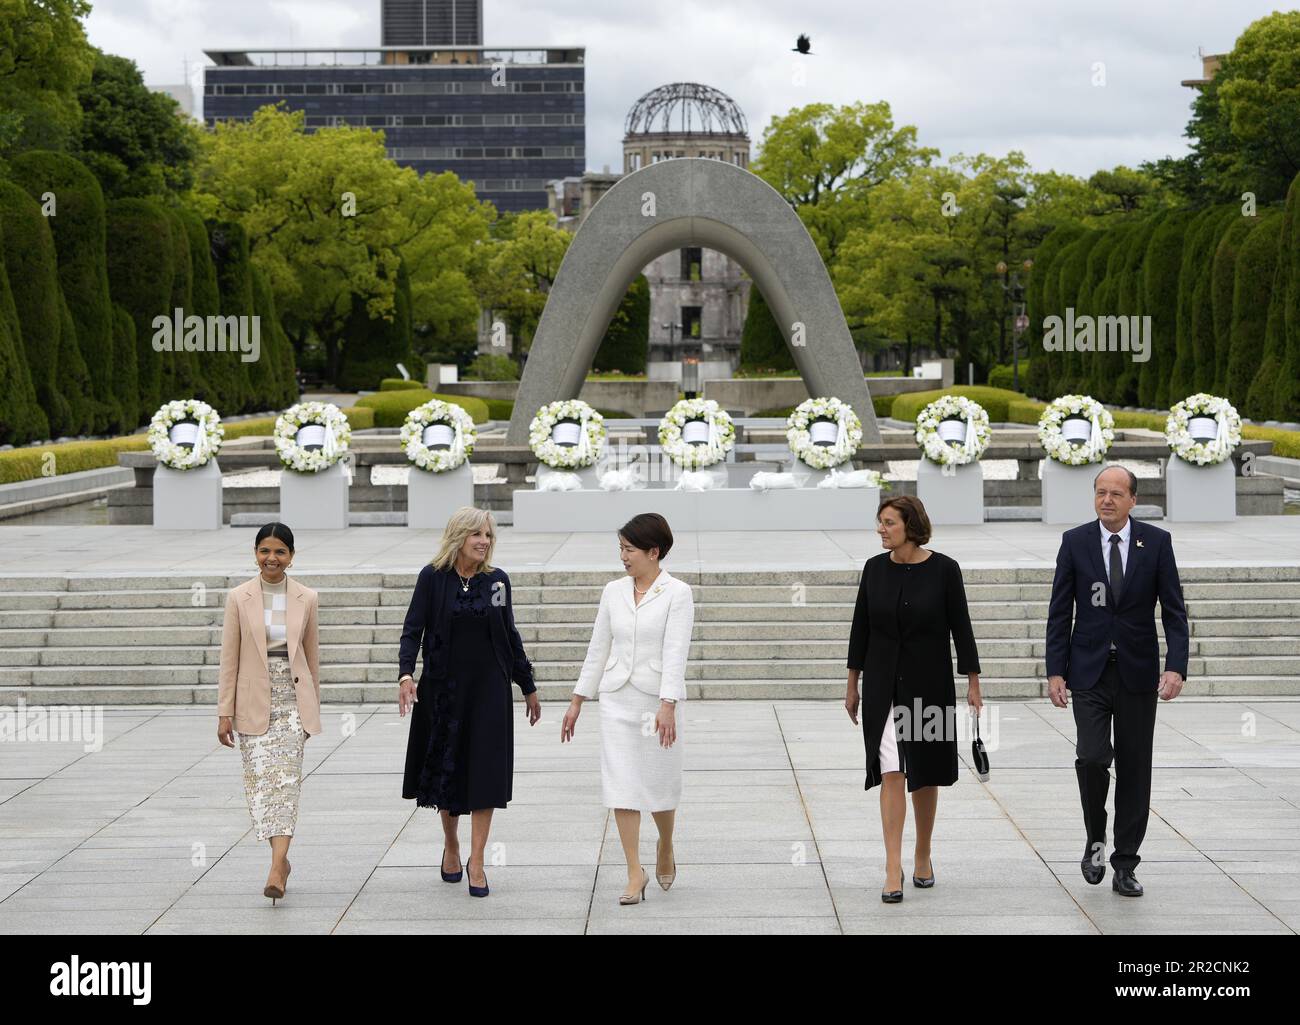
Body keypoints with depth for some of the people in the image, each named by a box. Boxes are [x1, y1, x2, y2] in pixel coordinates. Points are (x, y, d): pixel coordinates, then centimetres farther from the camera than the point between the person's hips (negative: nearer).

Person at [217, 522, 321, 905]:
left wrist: (312, 707, 13)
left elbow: (312, 655, 10)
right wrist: (225, 712, -2)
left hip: (293, 701, 0)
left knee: (285, 779, -11)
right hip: (254, 703, 0)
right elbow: (229, 659, 1)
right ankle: (281, 858, 15)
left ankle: (276, 869, -17)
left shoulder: (306, 599, 3)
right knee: (260, 781, 0)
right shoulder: (239, 598, 0)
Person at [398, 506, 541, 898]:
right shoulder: (433, 578, -4)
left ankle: (476, 863, -3)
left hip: (489, 688, 1)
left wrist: (528, 687, 15)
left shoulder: (497, 579, 3)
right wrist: (406, 673, -24)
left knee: (485, 772, -6)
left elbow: (510, 636, 11)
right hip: (444, 687, -1)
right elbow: (413, 629, -8)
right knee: (446, 767, 9)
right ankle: (451, 846, 30)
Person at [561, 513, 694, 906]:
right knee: (621, 785, -1)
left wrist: (667, 706, -26)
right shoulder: (613, 591, 6)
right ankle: (635, 873, 4)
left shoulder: (677, 593, -8)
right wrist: (577, 701, 11)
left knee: (661, 784, 7)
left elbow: (675, 652, -16)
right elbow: (599, 648, 12)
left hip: (657, 701, -4)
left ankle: (666, 847, 36)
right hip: (616, 699, 4)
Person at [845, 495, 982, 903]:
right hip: (883, 685, 1)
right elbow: (861, 628, 7)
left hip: (929, 683, -1)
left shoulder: (943, 569, -7)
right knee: (891, 773, -9)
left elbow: (961, 627, -3)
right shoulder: (875, 568, 1)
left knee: (925, 774, 11)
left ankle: (923, 857, 29)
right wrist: (852, 684, 8)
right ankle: (893, 870, -12)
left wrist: (973, 683, -4)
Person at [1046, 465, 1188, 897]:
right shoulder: (1075, 541, 0)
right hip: (1090, 672, 0)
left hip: (1137, 672, 1)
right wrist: (1055, 671, -5)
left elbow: (1174, 611, -2)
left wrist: (1176, 667, -14)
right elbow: (1059, 612, 2)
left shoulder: (1157, 542, -1)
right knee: (1092, 756, -15)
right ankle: (1096, 838, 11)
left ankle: (1125, 865, 12)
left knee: (1134, 769, 4)